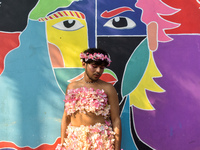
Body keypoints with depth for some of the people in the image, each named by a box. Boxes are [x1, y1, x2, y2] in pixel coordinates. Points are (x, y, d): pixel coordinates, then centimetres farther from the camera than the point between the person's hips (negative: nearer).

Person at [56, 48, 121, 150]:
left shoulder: (108, 89, -2)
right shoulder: (72, 87, 8)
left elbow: (116, 120, -5)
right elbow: (66, 117, 9)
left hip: (100, 141, -2)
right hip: (74, 141, 3)